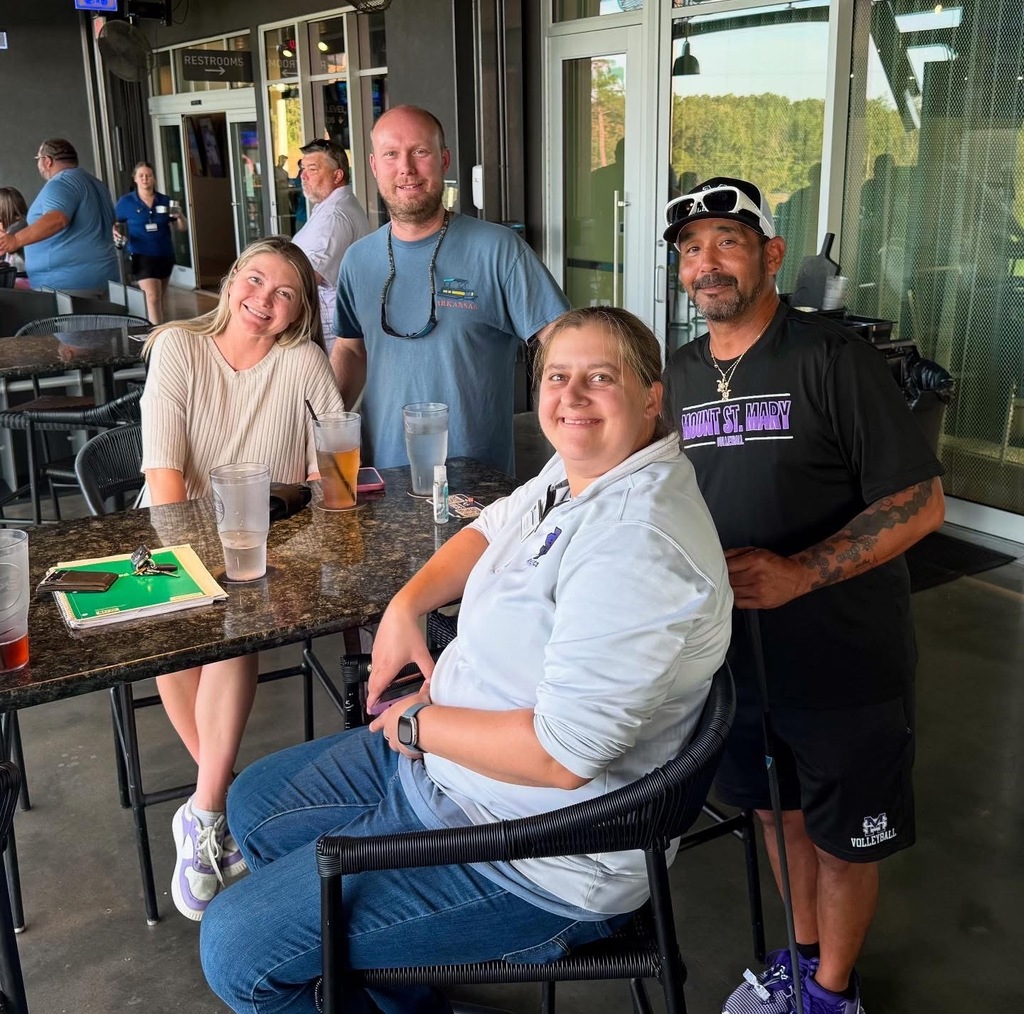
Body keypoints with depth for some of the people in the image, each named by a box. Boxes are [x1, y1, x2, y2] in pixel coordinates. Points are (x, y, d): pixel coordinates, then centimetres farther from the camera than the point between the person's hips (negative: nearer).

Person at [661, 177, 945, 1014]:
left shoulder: (832, 359, -15)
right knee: (777, 812, 22)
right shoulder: (681, 376, 5)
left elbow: (920, 501, -18)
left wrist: (799, 574, -27)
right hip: (736, 653, 6)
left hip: (843, 663, -5)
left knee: (842, 837, 13)